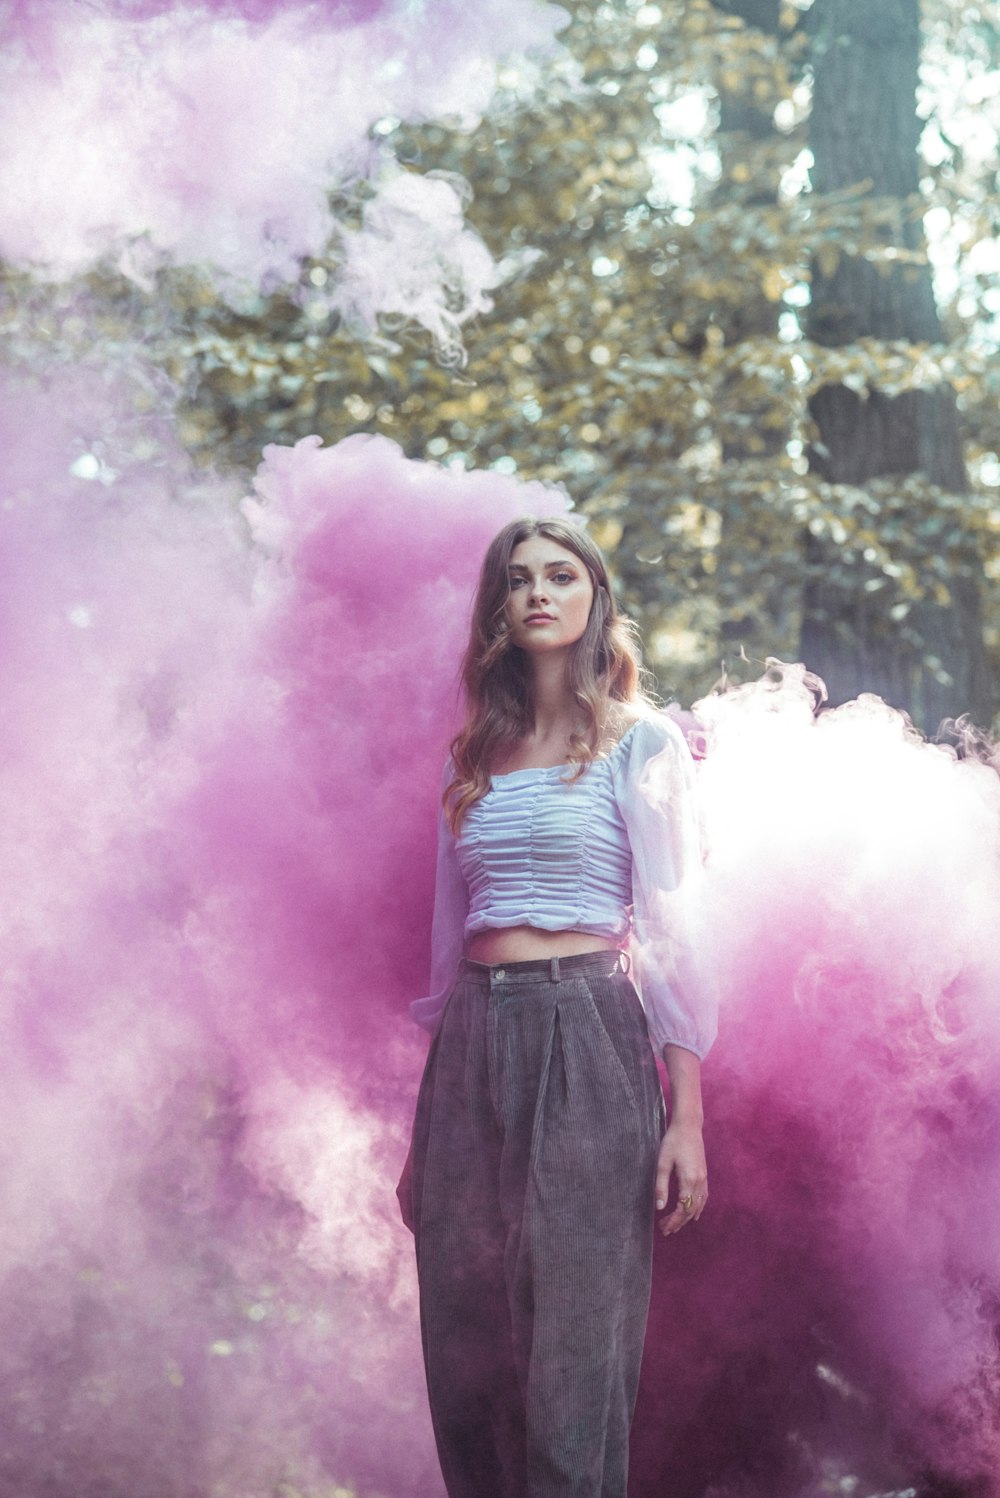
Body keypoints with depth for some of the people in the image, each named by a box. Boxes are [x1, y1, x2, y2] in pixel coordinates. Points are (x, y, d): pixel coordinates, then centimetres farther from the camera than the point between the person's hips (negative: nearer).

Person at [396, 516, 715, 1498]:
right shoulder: (472, 760, 16)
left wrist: (686, 1118, -10)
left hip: (587, 1044, -5)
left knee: (573, 1349, -6)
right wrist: (418, 1138, 16)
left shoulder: (640, 745, 2)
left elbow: (670, 936, -3)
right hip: (472, 1048, 5)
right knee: (466, 1349, 5)